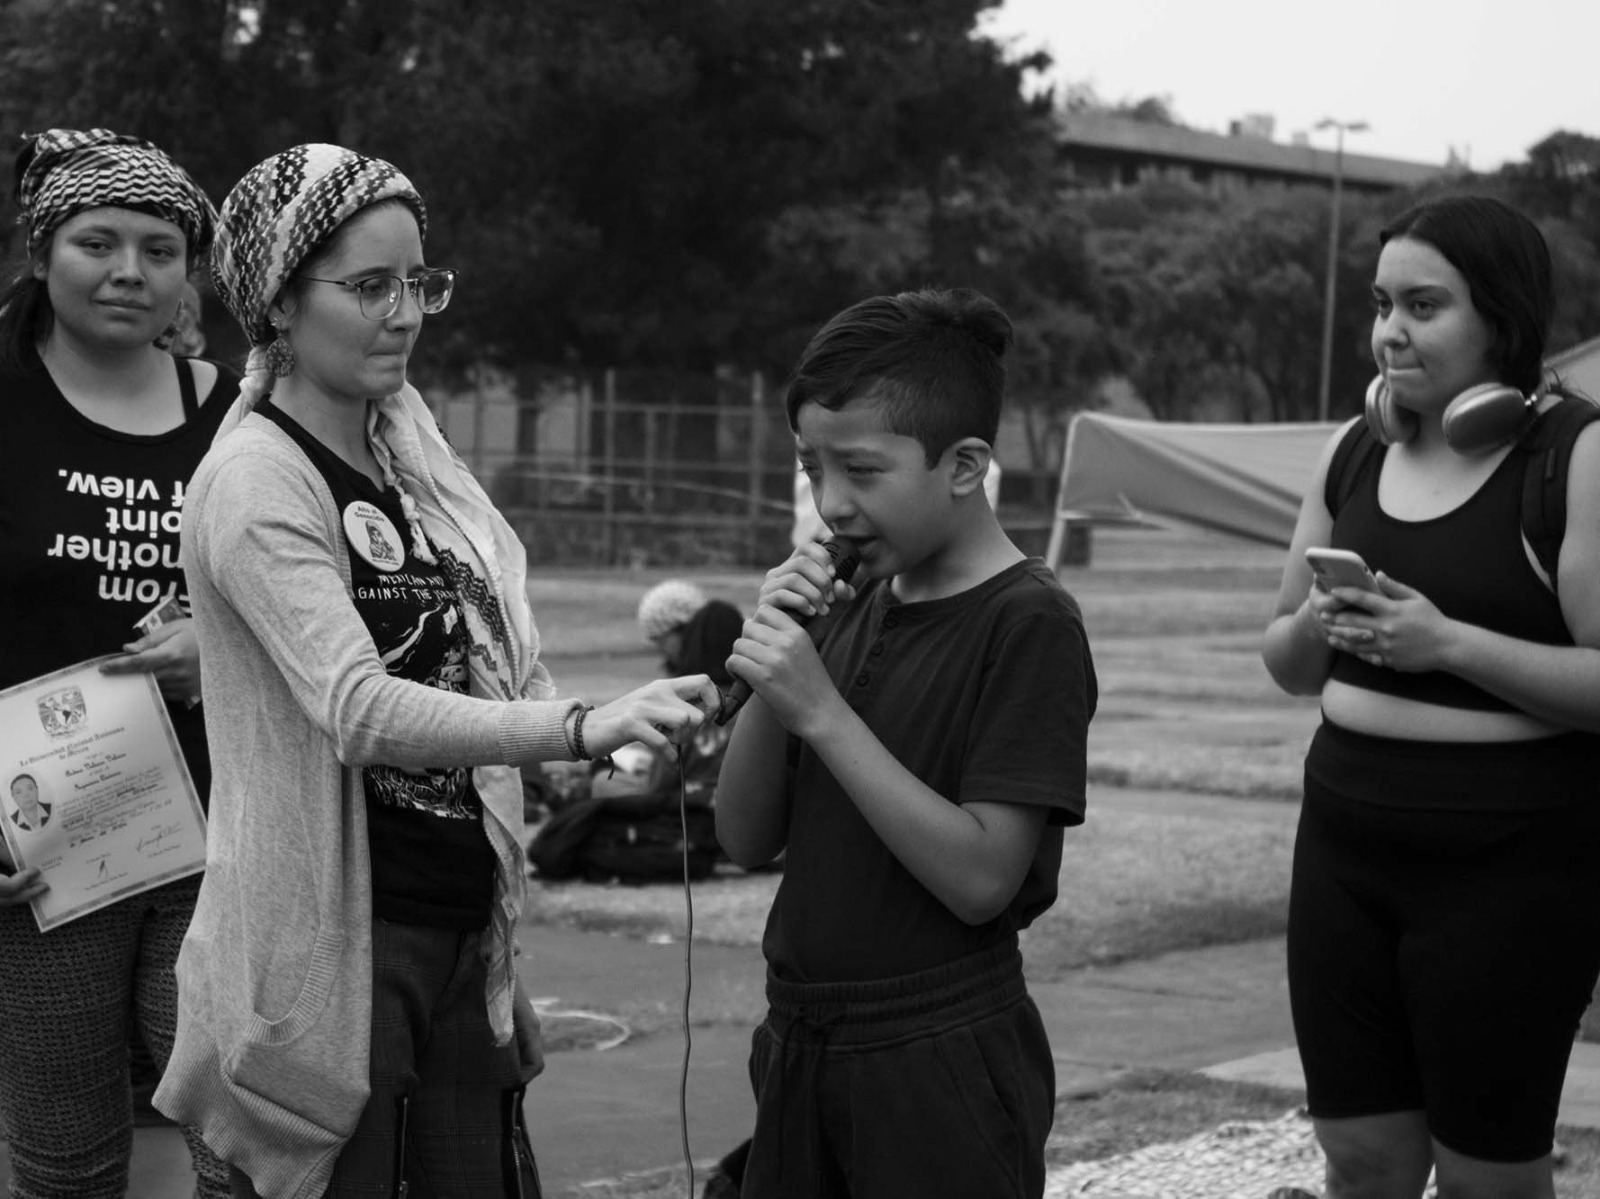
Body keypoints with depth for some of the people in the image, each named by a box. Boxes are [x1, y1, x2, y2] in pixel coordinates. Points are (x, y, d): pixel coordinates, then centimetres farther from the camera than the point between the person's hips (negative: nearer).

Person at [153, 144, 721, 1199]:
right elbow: (355, 708, -26)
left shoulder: (411, 461, 11)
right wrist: (579, 728, -37)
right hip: (334, 940, -7)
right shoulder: (256, 479, -13)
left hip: (462, 928, 7)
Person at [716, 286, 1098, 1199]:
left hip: (941, 1057, -6)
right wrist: (770, 666, -8)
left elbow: (980, 878, -20)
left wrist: (820, 709, -21)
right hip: (805, 1042, 6)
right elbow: (748, 838, 6)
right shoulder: (855, 608, 7)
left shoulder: (1029, 625, -12)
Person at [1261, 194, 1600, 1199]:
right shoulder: (1355, 452, 8)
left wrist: (1447, 642, -23)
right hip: (1347, 840, 6)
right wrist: (1313, 629, -6)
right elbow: (1288, 665, 16)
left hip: (1511, 864, -5)